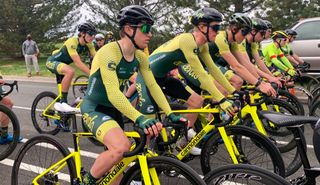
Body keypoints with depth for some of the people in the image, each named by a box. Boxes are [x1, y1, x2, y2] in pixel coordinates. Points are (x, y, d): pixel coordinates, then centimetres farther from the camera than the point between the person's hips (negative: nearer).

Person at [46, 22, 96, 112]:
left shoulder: (88, 44, -10)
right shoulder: (72, 42, -32)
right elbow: (78, 63, -40)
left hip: (62, 63, 9)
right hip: (52, 62, -8)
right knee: (70, 71, -35)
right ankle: (62, 102, -28)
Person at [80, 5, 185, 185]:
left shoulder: (140, 57, -2)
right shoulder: (109, 52, -26)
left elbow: (153, 86, -4)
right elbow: (113, 93, -35)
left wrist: (170, 114, -14)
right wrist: (140, 118, -45)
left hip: (113, 109, 8)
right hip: (94, 108, -8)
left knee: (118, 163, 11)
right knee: (121, 148, -30)